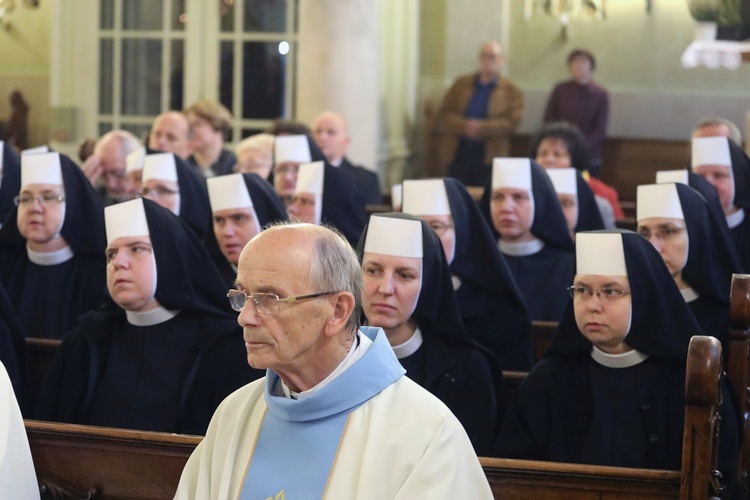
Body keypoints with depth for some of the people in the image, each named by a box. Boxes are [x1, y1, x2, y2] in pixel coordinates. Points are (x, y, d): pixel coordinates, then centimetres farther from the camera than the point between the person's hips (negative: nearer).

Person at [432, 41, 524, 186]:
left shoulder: (511, 91, 6)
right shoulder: (461, 84, 13)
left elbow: (512, 122, -5)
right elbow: (443, 114, 5)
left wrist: (481, 128, -17)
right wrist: (464, 126, -14)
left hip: (489, 158, -2)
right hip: (457, 154, 2)